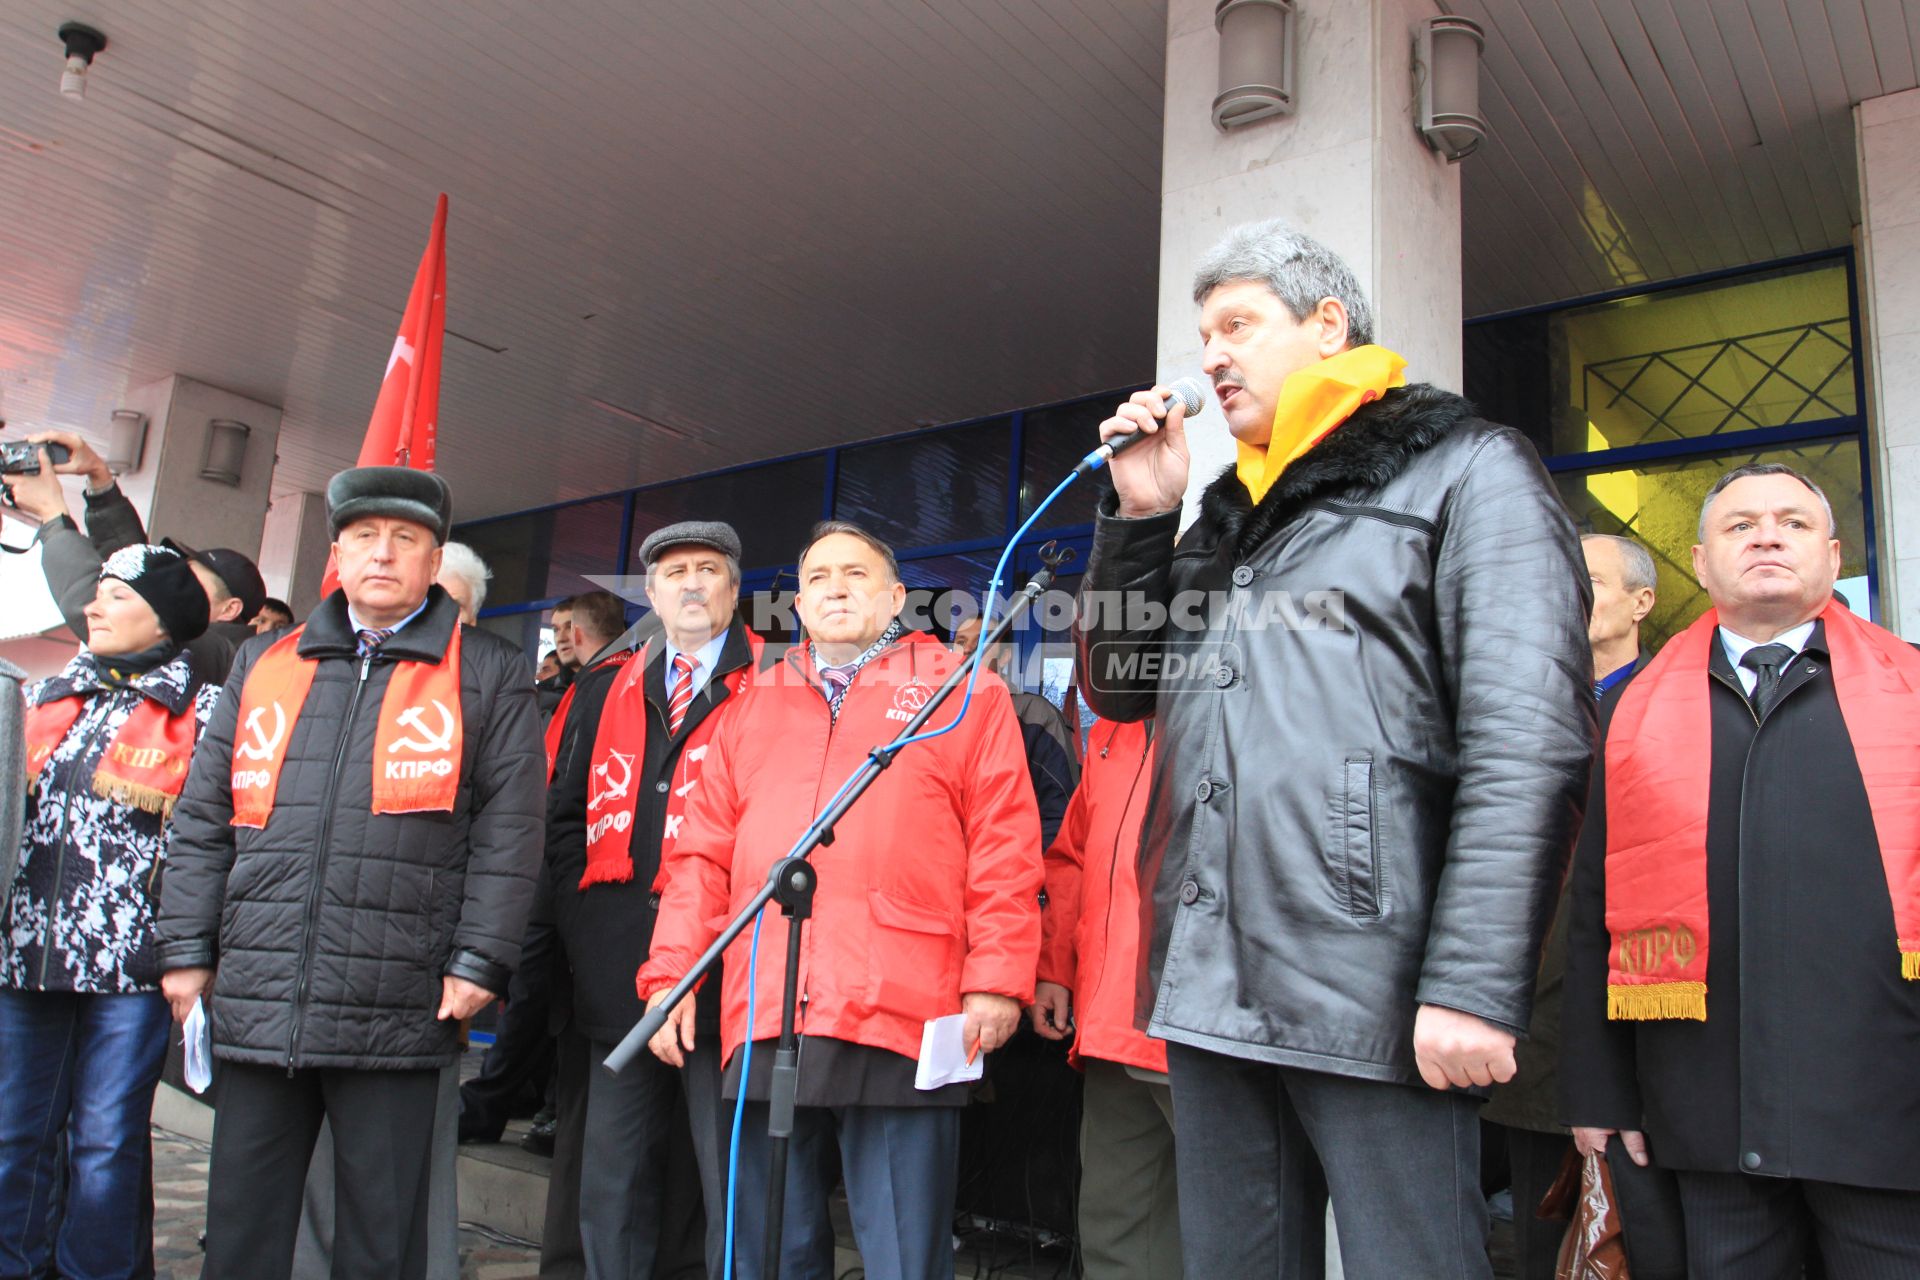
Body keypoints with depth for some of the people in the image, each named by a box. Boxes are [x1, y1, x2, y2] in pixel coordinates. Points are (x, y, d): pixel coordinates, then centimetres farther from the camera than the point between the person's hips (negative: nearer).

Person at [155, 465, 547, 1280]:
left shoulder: (489, 676, 2)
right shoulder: (264, 664, 14)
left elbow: (508, 830, -3)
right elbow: (204, 820, 15)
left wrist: (479, 960, -9)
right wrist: (187, 947, 9)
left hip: (393, 1016, -3)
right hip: (256, 1007, 4)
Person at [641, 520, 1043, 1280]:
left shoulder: (962, 691, 9)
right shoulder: (754, 706, 20)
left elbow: (1005, 847, 1)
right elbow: (704, 853, 15)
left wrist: (996, 979, -7)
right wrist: (671, 974, 7)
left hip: (902, 1018, -3)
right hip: (765, 1020, 4)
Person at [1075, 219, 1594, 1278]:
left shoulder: (1466, 470, 0)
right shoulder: (1225, 513, 21)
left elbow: (1530, 742, -11)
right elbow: (1119, 686, 23)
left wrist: (1475, 984, -19)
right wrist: (1138, 517, 10)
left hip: (1370, 992, -6)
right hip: (1208, 990, 7)